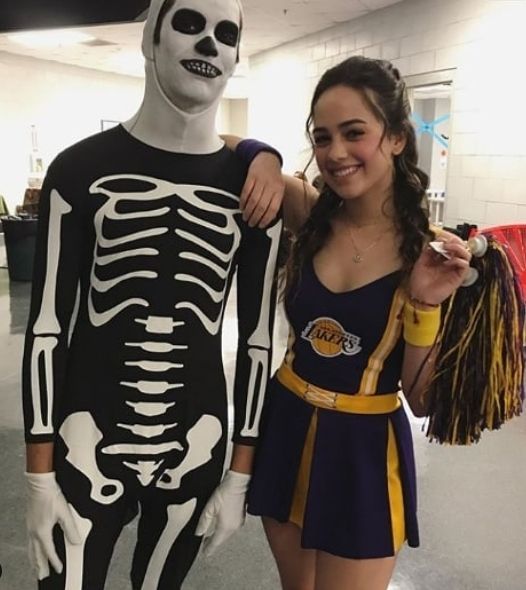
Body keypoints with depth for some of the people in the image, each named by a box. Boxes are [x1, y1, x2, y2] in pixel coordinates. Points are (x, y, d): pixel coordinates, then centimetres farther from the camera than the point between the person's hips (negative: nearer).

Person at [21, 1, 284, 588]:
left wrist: (240, 474, 2)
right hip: (87, 444, -1)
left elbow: (258, 338, 0)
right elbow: (46, 328, -5)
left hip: (195, 446, 2)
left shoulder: (254, 188, -2)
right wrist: (40, 476, -5)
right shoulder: (81, 169, -7)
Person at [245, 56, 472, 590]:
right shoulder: (309, 214, -7)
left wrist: (426, 305, -26)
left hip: (364, 452, -3)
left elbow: (422, 397, -11)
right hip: (285, 429, 4)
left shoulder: (431, 250, -14)